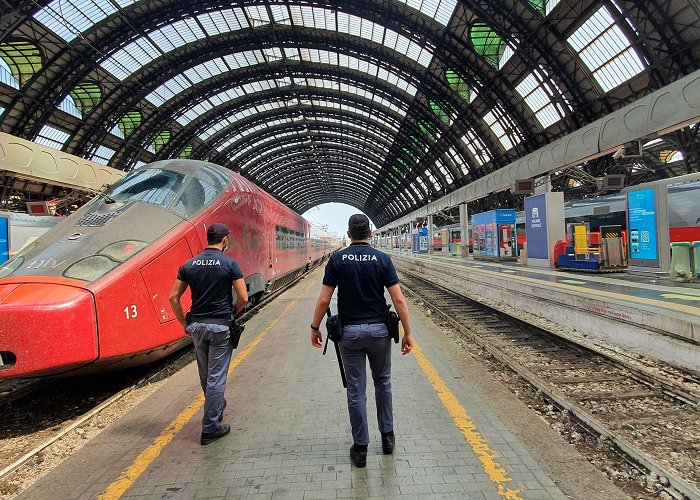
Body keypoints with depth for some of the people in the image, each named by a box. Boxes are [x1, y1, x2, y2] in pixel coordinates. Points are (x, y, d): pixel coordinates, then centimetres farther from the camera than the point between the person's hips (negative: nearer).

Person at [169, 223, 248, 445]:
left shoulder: (189, 265, 3)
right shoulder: (230, 264, -9)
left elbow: (173, 297, 3)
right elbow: (243, 297, -12)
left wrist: (184, 323, 10)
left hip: (197, 326, 5)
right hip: (220, 326, -5)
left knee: (205, 375, 21)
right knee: (216, 376, 2)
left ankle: (216, 405, 43)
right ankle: (210, 427, 8)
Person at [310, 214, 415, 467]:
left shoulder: (337, 259, -3)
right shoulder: (382, 259, -4)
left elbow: (323, 300, -6)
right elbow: (398, 299, -9)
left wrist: (315, 327, 7)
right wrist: (408, 332, -3)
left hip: (349, 331, 0)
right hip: (378, 330, 1)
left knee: (355, 390, 8)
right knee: (382, 382, 21)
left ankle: (360, 448, 17)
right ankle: (387, 436, 30)